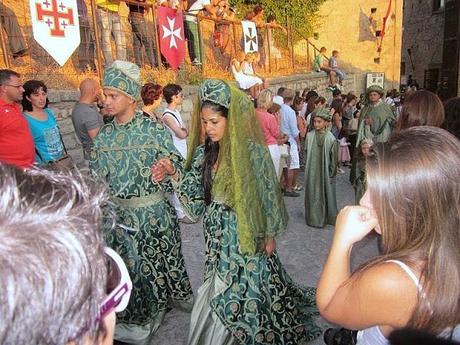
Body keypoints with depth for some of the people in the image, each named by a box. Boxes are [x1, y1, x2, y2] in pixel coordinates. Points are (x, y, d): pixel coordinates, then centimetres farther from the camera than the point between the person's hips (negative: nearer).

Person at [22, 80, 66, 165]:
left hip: (63, 159, 6)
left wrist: (65, 154, 13)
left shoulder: (49, 112, 6)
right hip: (45, 165, -6)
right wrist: (44, 165, -16)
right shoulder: (25, 119, -13)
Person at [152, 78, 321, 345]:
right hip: (218, 232, 5)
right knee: (222, 289, 18)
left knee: (249, 286, 10)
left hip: (246, 231, -5)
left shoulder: (253, 151, -16)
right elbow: (197, 195, 3)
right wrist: (175, 174, -12)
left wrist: (270, 234, -5)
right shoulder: (203, 153, 0)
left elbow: (268, 194, -10)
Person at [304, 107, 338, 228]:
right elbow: (306, 153, 4)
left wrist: (332, 174, -3)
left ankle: (328, 217, 27)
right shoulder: (309, 136, -4)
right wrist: (307, 167, 1)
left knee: (326, 194, 10)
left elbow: (333, 158, -4)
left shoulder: (331, 138, -9)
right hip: (312, 172, 2)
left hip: (325, 172, -1)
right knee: (313, 194, 7)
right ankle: (314, 218, 20)